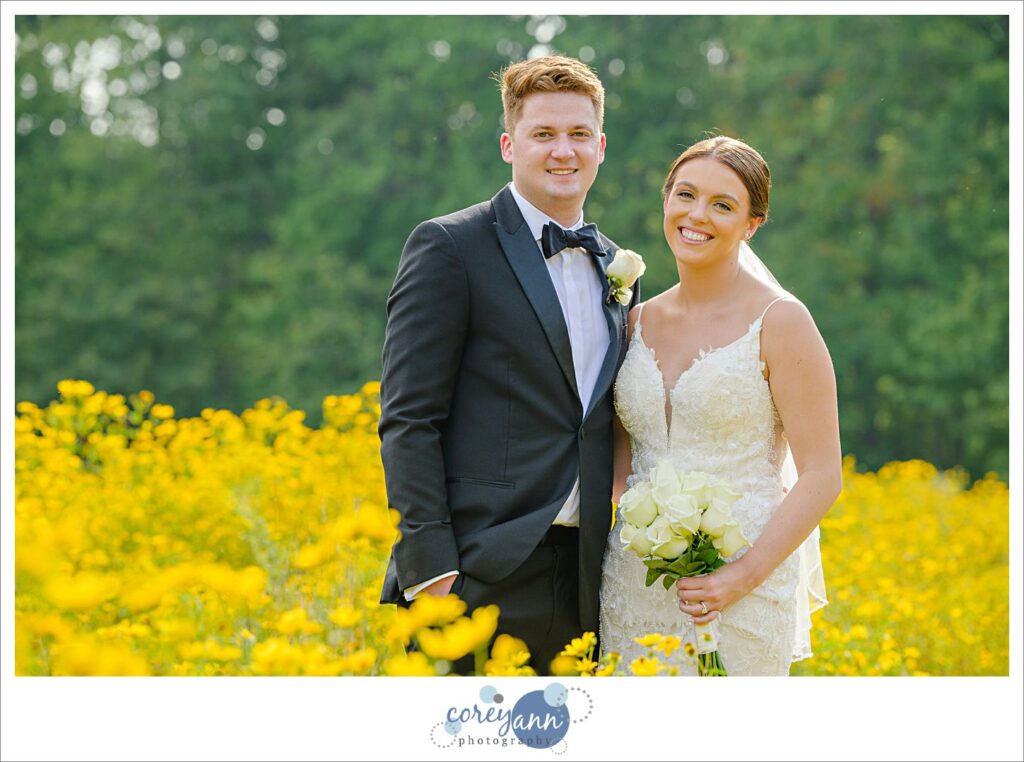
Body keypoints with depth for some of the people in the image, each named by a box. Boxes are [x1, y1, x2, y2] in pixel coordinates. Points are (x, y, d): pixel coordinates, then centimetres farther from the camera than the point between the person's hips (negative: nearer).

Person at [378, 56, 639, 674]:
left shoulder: (615, 268, 16)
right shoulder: (449, 248, -4)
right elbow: (408, 420, -8)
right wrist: (429, 568, -16)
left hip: (580, 580, 6)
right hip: (480, 577, -6)